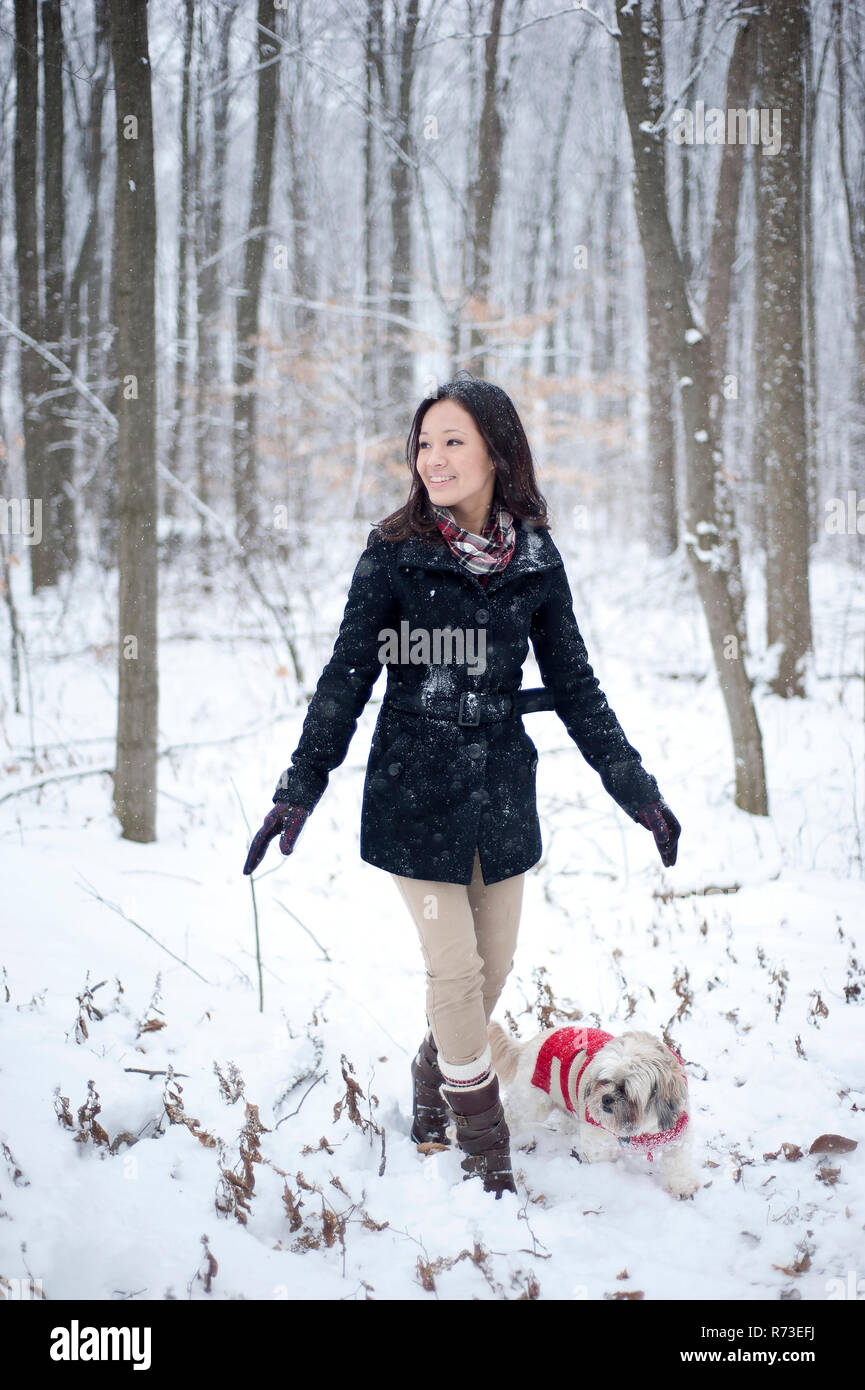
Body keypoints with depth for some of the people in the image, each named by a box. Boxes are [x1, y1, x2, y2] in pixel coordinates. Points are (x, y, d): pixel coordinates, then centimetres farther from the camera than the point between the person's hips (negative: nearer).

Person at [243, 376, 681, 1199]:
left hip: (502, 793, 3)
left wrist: (637, 790, 7)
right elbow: (345, 680, -3)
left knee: (494, 966, 10)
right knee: (456, 967, -2)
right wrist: (297, 790, -8)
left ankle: (435, 1072, 40)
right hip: (414, 791, -3)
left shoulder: (535, 562, 1)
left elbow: (575, 688, 7)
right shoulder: (393, 556, -7)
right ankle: (483, 1142, 18)